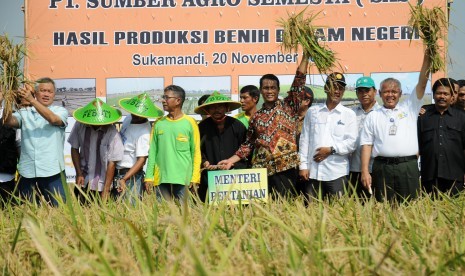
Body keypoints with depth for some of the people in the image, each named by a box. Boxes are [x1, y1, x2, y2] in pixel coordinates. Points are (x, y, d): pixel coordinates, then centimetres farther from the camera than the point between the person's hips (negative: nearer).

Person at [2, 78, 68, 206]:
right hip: (27, 173, 2)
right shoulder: (24, 113, 12)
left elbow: (53, 119, -15)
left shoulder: (60, 111, 6)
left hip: (52, 172, -2)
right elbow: (9, 122, -5)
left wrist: (32, 100, -25)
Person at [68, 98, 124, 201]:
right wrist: (79, 174, 0)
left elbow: (112, 163, -13)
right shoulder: (80, 126, -7)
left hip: (101, 184, -3)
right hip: (83, 181, 3)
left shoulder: (112, 133, -16)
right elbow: (74, 149, 6)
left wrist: (106, 191, -13)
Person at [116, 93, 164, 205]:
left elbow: (141, 160, -23)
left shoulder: (144, 133, -21)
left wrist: (124, 179, -29)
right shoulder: (129, 118, 3)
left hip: (131, 174, -8)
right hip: (118, 171, 8)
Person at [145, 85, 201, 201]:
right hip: (161, 178, 3)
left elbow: (196, 152, 1)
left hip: (183, 178, -3)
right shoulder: (159, 123, 11)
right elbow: (152, 151, 10)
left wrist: (195, 178, -6)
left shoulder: (190, 123, 2)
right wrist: (149, 176, 2)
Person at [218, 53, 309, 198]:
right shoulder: (256, 117, 14)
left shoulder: (288, 107, 6)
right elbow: (248, 144, 18)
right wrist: (231, 160, 8)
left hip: (285, 169, -3)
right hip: (261, 170, 3)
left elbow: (299, 82, -2)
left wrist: (305, 56, -8)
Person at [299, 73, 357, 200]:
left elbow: (351, 143, 0)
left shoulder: (349, 114, 7)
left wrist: (331, 149, -11)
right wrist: (303, 166, 2)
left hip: (337, 173, -1)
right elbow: (304, 140, 9)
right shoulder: (312, 112, 11)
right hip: (313, 172, 2)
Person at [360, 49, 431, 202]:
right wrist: (365, 171, -3)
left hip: (408, 167, 0)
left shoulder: (409, 108, 14)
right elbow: (366, 145, 7)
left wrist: (427, 59, -8)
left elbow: (422, 84, 4)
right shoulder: (373, 117, 12)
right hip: (382, 167, 0)